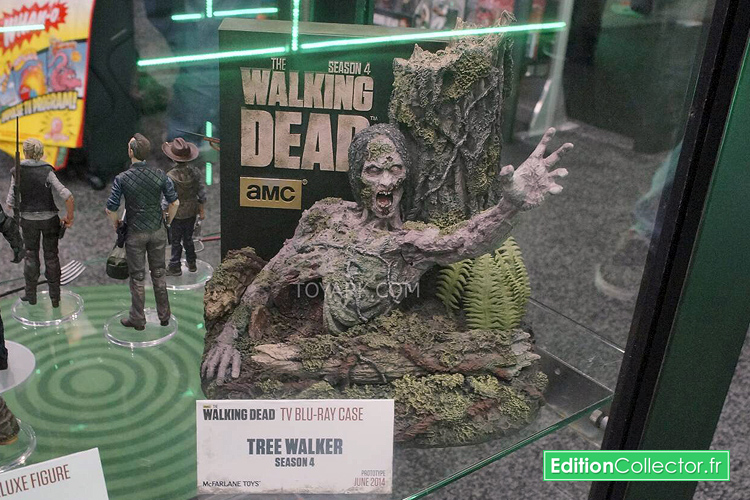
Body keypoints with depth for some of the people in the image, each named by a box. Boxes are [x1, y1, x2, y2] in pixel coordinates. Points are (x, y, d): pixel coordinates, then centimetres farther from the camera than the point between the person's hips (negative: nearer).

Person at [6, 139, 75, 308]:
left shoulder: (17, 172, -8)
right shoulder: (47, 172, -14)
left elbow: (11, 203, -5)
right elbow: (68, 197, -21)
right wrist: (69, 217, -7)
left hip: (28, 219, 1)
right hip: (49, 219, -1)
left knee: (30, 255, 20)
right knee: (51, 256, 12)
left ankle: (31, 294, 27)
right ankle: (55, 297, 16)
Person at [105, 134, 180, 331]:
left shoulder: (122, 179, -15)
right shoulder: (160, 175, -8)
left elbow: (110, 209, -13)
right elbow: (174, 203, -4)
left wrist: (117, 225, 7)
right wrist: (167, 223, 12)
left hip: (135, 233, -2)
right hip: (157, 231, 2)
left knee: (137, 276, 9)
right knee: (159, 273, 15)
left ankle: (138, 319, 18)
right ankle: (164, 315, 22)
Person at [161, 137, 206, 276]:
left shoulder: (171, 176, -25)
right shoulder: (194, 172, -10)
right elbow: (201, 192, -1)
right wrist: (202, 210, 12)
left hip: (177, 214, -5)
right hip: (192, 212, 5)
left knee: (176, 241, 11)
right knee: (188, 238, 22)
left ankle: (175, 267, 24)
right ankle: (191, 263, 34)